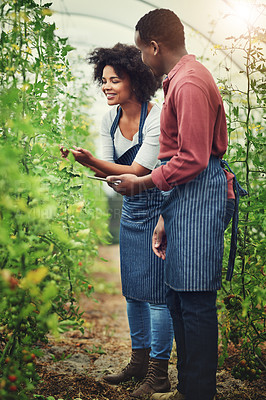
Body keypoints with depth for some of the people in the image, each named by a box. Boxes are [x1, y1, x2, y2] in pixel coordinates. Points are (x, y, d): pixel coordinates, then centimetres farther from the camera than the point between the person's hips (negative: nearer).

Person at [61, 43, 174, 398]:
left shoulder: (156, 119, -20)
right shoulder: (110, 119, 2)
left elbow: (138, 171, -24)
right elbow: (108, 169, 2)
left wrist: (92, 161, -34)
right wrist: (83, 162, -17)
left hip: (157, 208, -7)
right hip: (130, 209, 8)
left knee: (155, 291, -4)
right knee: (132, 289, 14)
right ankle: (139, 360, 29)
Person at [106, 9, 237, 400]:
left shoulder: (189, 83, -14)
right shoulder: (180, 78, 20)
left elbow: (192, 160, -20)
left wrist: (143, 183, -8)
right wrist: (165, 216, 18)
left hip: (199, 195, -11)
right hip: (185, 195, 11)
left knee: (195, 301, -5)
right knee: (178, 297, 14)